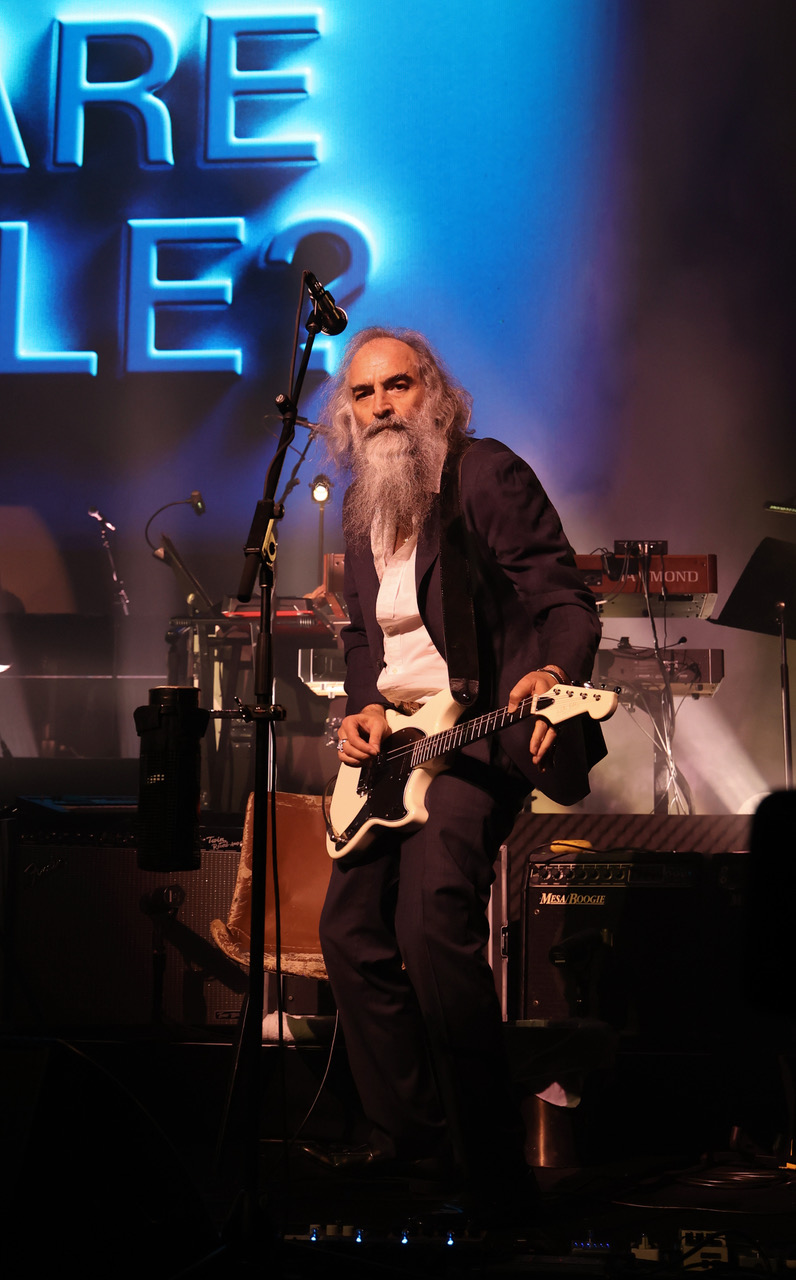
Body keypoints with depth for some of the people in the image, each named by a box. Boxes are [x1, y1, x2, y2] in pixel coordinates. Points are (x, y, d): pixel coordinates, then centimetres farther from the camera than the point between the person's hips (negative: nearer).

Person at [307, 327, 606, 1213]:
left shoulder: (490, 476, -10)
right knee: (351, 927, 9)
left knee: (433, 919, -24)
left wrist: (552, 674, -35)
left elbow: (566, 603, -15)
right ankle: (410, 1138, 22)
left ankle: (489, 1158, -15)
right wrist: (363, 707, 2)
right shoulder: (363, 508, 14)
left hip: (479, 732, -9)